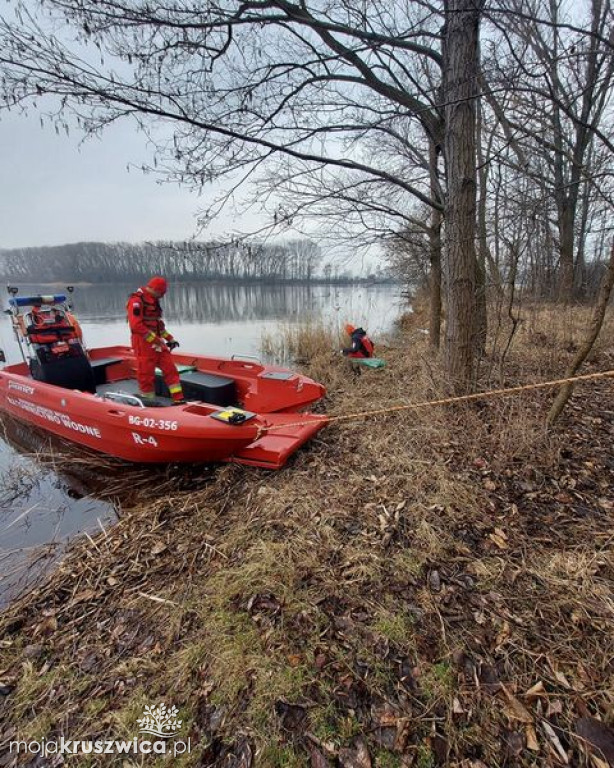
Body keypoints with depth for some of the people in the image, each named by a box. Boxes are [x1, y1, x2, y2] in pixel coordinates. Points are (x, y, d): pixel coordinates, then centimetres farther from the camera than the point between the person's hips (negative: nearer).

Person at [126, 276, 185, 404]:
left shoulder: (154, 301, 17)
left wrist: (169, 338, 18)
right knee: (146, 374, 0)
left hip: (157, 342, 8)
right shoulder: (136, 301, -12)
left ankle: (179, 399, 5)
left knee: (170, 369, 3)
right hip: (143, 343, -8)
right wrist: (154, 339, -23)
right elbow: (136, 325, -22)